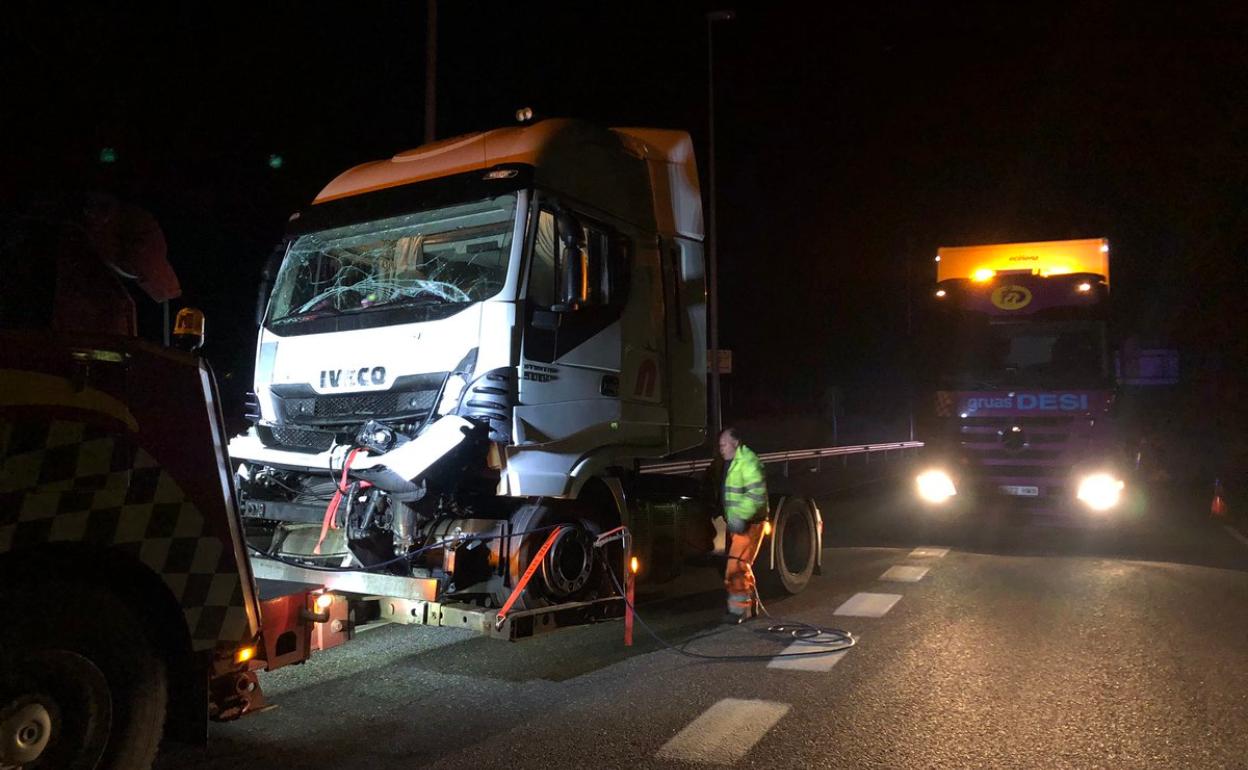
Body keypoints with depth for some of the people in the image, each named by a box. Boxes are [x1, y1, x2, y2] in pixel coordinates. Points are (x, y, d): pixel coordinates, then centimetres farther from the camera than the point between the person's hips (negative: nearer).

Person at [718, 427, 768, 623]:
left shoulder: (747, 461, -17)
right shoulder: (732, 463, 14)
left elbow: (757, 493, -26)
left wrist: (741, 517, -30)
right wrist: (729, 518, 17)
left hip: (748, 524, -10)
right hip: (737, 523, 10)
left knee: (737, 566, -11)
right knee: (743, 566, 16)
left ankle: (738, 610, -5)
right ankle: (750, 606, 27)